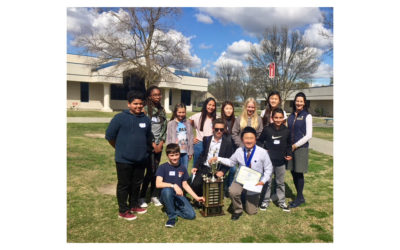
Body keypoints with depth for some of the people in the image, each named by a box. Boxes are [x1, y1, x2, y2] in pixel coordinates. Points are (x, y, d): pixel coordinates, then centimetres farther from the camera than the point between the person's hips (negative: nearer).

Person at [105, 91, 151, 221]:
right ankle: (123, 211, 21)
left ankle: (134, 205, 36)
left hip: (141, 160, 5)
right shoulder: (120, 117, -10)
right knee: (124, 185, 7)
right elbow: (109, 135, -4)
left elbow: (149, 137, 18)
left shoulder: (146, 119, 4)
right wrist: (120, 149, 5)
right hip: (124, 160, -5)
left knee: (137, 184, 17)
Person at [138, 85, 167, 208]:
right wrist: (153, 144, -11)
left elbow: (164, 127, 6)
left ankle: (154, 196, 21)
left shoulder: (162, 110, 8)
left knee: (155, 170, 9)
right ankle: (142, 197, 10)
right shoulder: (145, 109, -7)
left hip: (159, 144, 5)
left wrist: (161, 143, -4)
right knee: (150, 171, -5)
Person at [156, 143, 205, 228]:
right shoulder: (163, 167, -9)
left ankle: (171, 210, 9)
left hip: (179, 196, 3)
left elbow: (185, 185, 12)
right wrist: (174, 186, -31)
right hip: (167, 196, -3)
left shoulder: (183, 168, 6)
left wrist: (196, 197, 7)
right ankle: (172, 216, -16)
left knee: (191, 215, -17)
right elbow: (158, 184, -21)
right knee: (167, 190, -39)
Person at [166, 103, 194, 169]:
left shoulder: (188, 123, 5)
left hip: (185, 152, 2)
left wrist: (190, 152, 4)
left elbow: (191, 138, 6)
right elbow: (169, 139, -1)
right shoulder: (171, 124, -2)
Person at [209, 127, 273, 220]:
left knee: (251, 211, 7)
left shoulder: (262, 152, -14)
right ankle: (238, 210, -1)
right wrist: (218, 159, -3)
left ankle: (250, 198, 44)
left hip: (255, 183, -1)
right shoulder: (239, 151, -7)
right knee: (232, 191, -34)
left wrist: (263, 181, -17)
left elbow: (268, 169, -5)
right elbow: (231, 162, 8)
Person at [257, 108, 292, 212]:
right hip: (268, 160, -2)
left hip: (281, 161, 2)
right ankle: (265, 201, 23)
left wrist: (289, 154, -2)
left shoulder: (286, 131, -1)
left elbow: (289, 145, 11)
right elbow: (259, 141, 2)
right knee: (267, 181, 8)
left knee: (280, 182, 14)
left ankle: (282, 201, 28)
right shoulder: (267, 129, -8)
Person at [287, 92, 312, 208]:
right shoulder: (291, 116, 11)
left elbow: (309, 135, -8)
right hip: (290, 148, 5)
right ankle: (300, 197, 23)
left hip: (301, 148, -5)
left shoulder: (307, 116, -4)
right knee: (293, 172, 8)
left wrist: (296, 145, -10)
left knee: (299, 173, 1)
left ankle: (299, 198, 16)